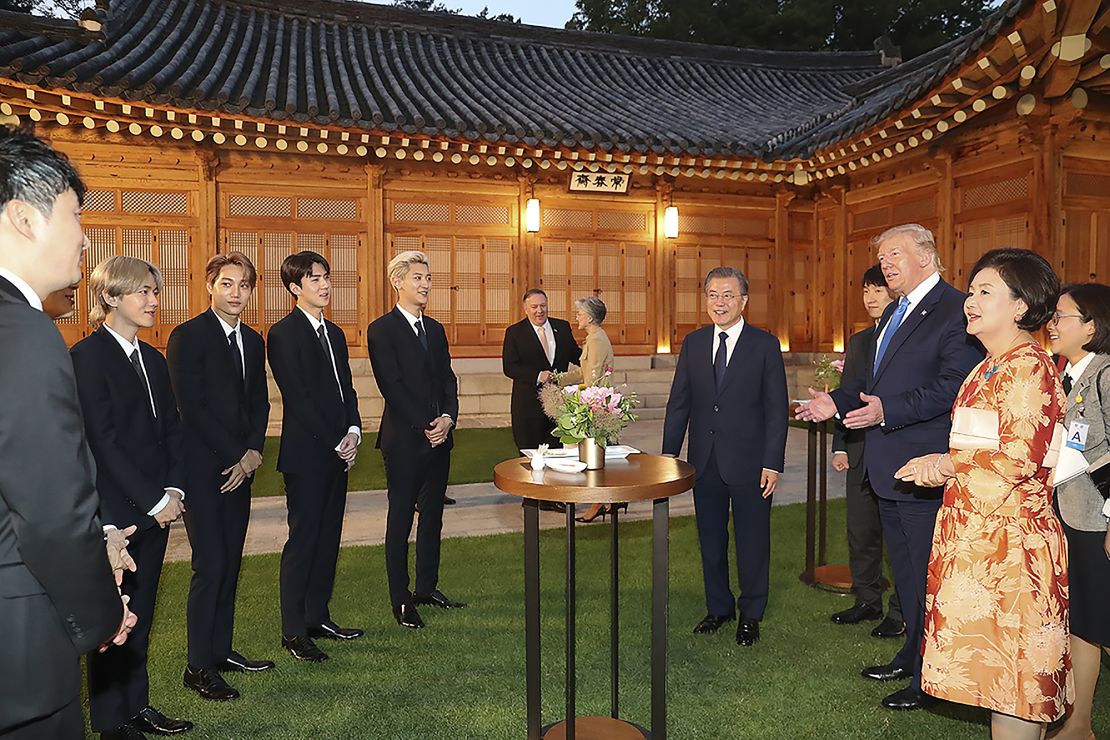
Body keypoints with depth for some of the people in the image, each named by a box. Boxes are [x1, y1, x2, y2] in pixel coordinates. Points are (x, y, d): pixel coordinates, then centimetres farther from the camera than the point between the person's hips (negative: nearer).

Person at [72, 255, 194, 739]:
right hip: (115, 510, -7)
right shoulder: (87, 356, -10)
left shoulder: (153, 359, 12)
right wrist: (153, 500, -14)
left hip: (156, 507, 7)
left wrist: (174, 489, -2)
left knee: (141, 613, 15)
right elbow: (103, 440, -15)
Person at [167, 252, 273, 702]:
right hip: (203, 467, -6)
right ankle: (199, 667, 9)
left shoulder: (254, 341, 12)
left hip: (240, 466, 7)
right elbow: (192, 407, -14)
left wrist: (253, 452, -3)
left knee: (231, 562, 12)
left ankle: (221, 650, 25)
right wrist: (236, 457, -12)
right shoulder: (188, 336, -8)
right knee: (210, 565, -5)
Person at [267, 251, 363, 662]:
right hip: (306, 454, -7)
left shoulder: (335, 334, 16)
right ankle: (293, 632, 12)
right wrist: (336, 444, -13)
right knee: (303, 539, 0)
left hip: (338, 452, 8)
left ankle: (318, 617, 26)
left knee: (329, 537, 13)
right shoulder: (283, 334, -9)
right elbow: (298, 399, -14)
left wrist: (353, 432, -1)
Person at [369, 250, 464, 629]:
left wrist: (448, 417, -6)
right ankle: (401, 599, 14)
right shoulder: (382, 329, -6)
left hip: (439, 435, 7)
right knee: (401, 519, 3)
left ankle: (427, 587, 28)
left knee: (433, 515, 14)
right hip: (405, 440, -7)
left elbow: (448, 379, 11)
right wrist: (425, 426, -15)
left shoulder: (435, 329, 14)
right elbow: (392, 386, -13)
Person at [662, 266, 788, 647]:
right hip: (705, 462, 3)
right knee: (710, 541, 15)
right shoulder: (693, 343, 5)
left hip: (749, 463, -3)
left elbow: (776, 408, -6)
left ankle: (750, 615, 29)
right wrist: (668, 456, 2)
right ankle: (718, 607, 34)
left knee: (752, 542, 10)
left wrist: (773, 463, -11)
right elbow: (678, 403, 6)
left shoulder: (765, 345, -4)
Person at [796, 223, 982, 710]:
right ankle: (911, 655, 38)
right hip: (888, 467, 10)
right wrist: (837, 402, 7)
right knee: (904, 568, 21)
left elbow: (952, 385, -24)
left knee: (929, 574, 4)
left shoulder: (954, 310, -14)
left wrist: (887, 410, -29)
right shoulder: (894, 313, 16)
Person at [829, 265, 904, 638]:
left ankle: (901, 613, 18)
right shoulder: (858, 341, 13)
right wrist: (840, 446, 9)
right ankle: (867, 600, 29)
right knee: (861, 531, 14)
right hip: (859, 452, 6)